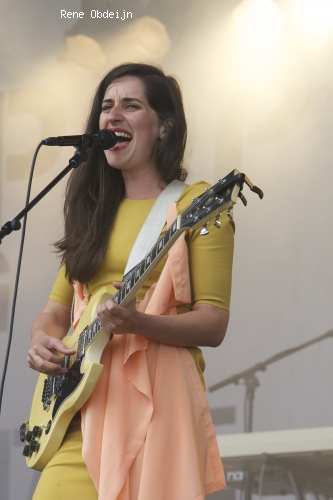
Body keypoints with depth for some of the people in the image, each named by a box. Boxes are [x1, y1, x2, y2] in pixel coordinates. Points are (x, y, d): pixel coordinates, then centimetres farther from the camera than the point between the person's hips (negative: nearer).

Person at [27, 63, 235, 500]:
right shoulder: (94, 212, 18)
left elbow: (213, 324, -6)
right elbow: (55, 311, 19)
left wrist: (137, 322, -22)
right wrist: (43, 341, -3)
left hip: (157, 399, -5)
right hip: (83, 403, 5)